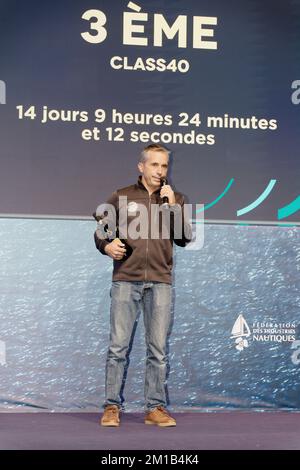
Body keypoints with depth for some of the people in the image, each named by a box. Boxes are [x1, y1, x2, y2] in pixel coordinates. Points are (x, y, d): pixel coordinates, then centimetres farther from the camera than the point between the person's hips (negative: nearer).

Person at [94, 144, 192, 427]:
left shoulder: (175, 199, 12)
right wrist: (107, 246, -9)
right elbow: (100, 232, 13)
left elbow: (184, 239, 4)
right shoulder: (121, 197, 9)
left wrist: (172, 206, -6)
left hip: (160, 282, 1)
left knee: (158, 349, 2)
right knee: (118, 346, -2)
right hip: (126, 280, -1)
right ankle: (112, 406, 5)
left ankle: (155, 408, 9)